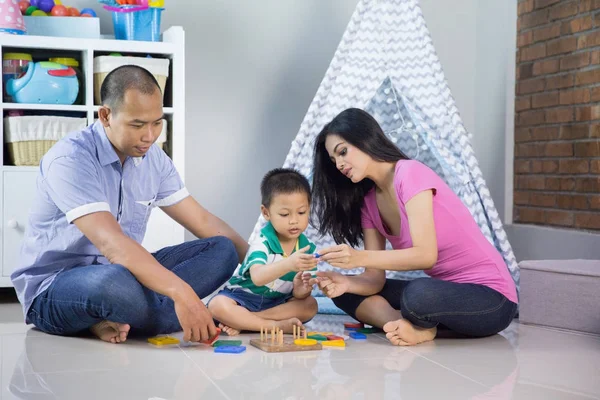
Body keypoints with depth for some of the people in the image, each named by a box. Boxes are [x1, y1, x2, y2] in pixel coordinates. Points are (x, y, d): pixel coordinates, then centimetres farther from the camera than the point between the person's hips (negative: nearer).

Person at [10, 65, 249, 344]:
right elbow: (110, 243, -33)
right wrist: (180, 292, -42)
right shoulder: (69, 159, -20)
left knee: (222, 250, -9)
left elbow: (203, 222, 8)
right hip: (50, 293, -8)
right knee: (113, 281, -42)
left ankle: (115, 319, -21)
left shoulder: (153, 159, 2)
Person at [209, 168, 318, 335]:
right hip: (243, 297, -5)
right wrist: (289, 264, -55)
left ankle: (242, 322, -22)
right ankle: (277, 325, -29)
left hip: (276, 302, 5)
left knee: (310, 305, -19)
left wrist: (300, 291, -33)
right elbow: (257, 277, -39)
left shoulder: (307, 248, -5)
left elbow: (298, 295, -7)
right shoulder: (262, 242, -19)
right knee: (218, 305, -32)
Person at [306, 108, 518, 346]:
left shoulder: (411, 174, -16)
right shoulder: (368, 203, 7)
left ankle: (417, 324, -9)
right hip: (445, 291, 8)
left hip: (490, 295, -8)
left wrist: (360, 258, -34)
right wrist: (346, 283, -21)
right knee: (346, 293, -1)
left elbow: (426, 255, -26)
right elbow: (375, 278, 0)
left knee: (418, 294, -40)